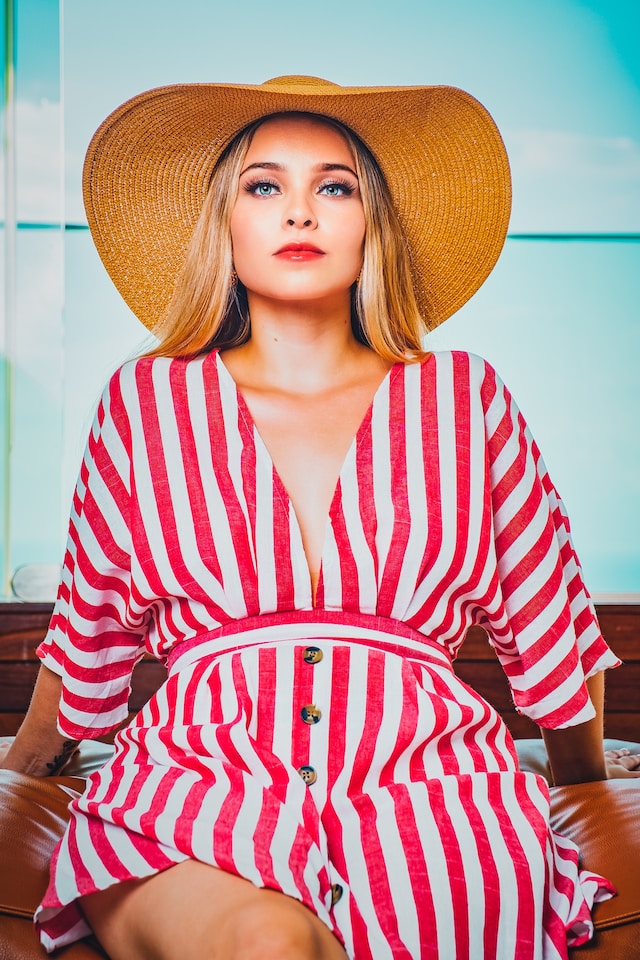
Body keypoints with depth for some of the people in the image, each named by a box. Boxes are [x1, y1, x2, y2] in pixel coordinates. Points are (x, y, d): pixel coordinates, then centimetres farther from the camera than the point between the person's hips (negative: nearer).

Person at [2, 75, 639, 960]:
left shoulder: (465, 398, 9)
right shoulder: (147, 401, 10)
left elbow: (548, 622, 20)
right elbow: (88, 637, 22)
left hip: (432, 805, 1)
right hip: (192, 810, 0)